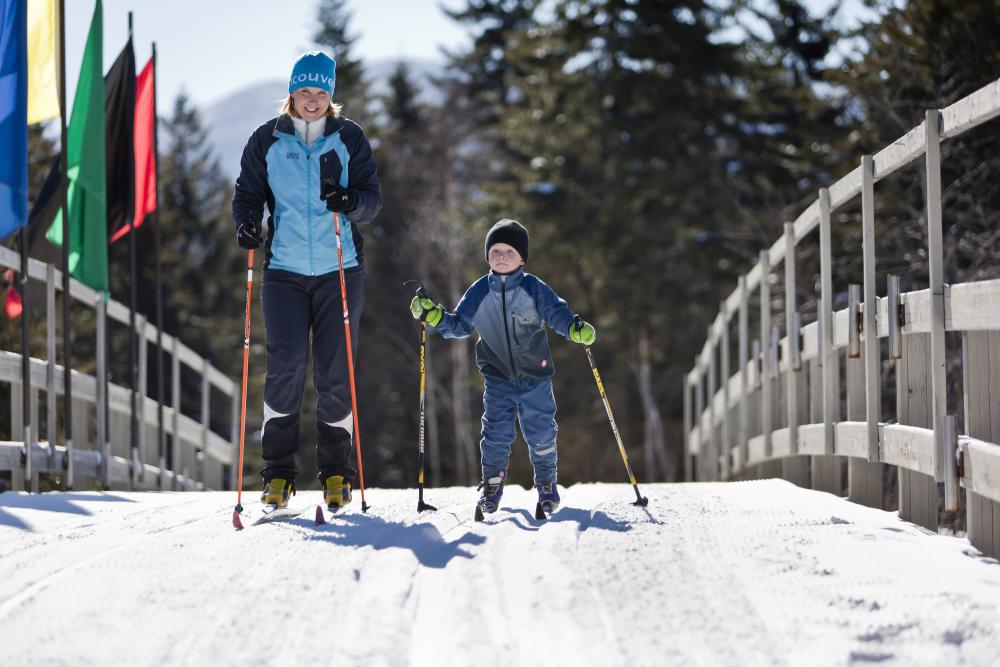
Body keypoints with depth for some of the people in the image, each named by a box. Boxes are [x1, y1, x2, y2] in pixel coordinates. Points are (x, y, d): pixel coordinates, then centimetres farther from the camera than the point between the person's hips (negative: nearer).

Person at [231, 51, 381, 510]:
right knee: (285, 365, -12)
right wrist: (246, 222, -14)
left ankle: (335, 472, 14)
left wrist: (351, 202, -22)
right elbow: (248, 192, 8)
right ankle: (278, 472, -4)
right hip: (284, 270, 0)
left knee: (334, 374, 1)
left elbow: (373, 199, 1)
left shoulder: (349, 139, 4)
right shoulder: (267, 140, 5)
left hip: (340, 270, 0)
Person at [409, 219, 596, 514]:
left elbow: (557, 313, -11)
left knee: (541, 432, 1)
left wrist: (576, 328, -31)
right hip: (498, 376, 1)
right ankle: (492, 483, 13)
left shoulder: (534, 289, -10)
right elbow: (459, 325, 5)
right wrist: (434, 316, -11)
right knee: (496, 432, -4)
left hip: (535, 375, -1)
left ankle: (546, 483, 21)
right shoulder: (479, 292, -2)